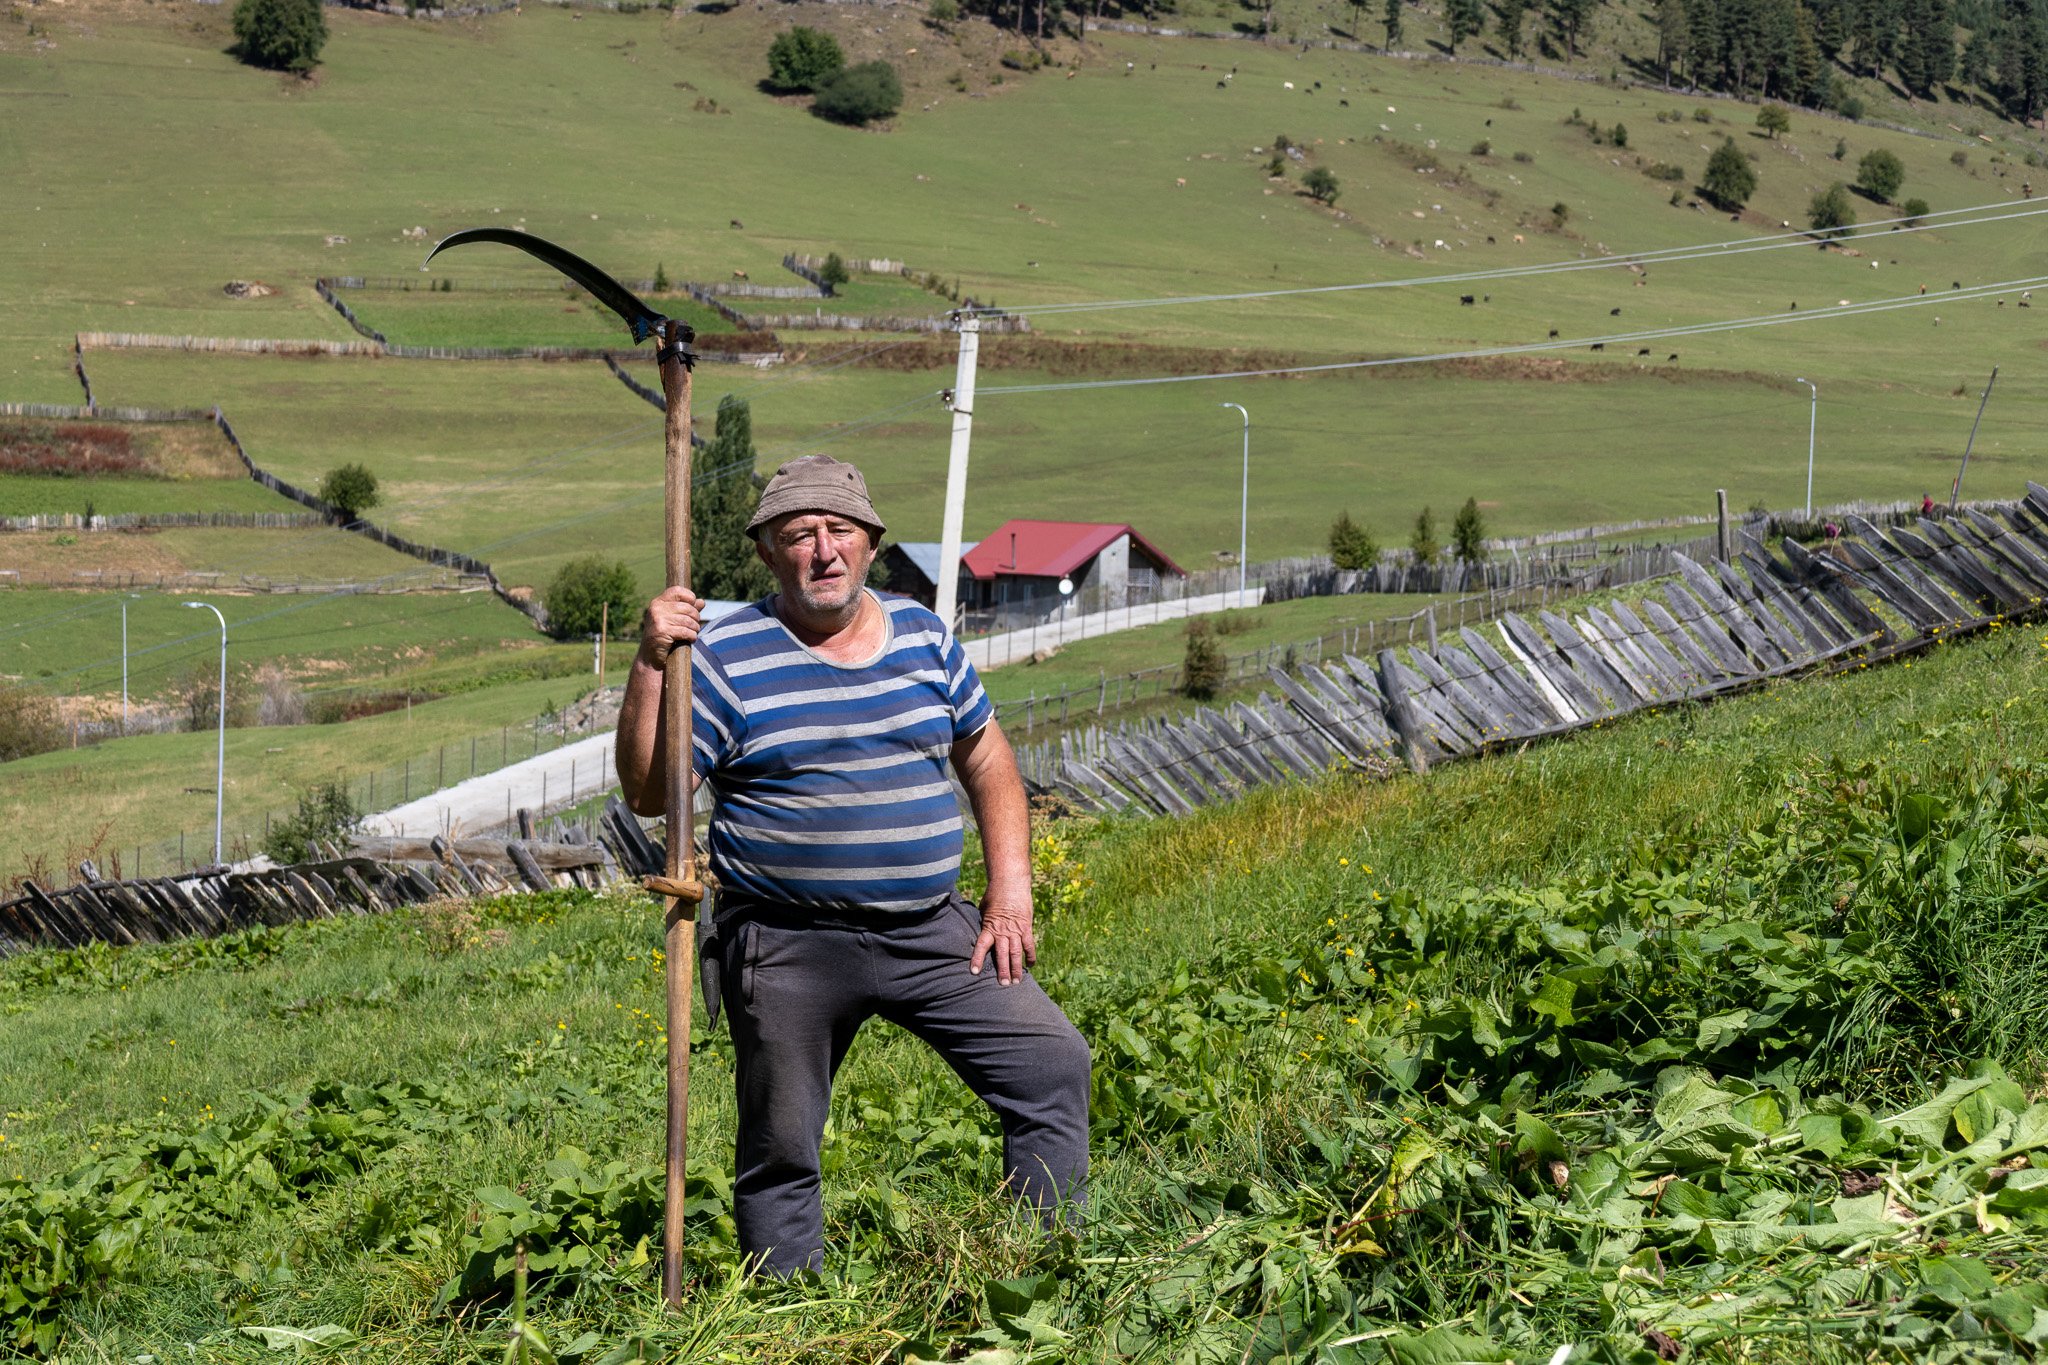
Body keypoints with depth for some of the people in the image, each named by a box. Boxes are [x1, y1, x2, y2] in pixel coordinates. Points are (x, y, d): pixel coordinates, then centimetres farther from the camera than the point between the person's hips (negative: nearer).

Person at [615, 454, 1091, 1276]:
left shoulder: (922, 637, 8)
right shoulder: (726, 655, -5)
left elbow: (987, 759, 18)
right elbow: (648, 791, -9)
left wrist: (1010, 891, 8)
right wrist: (651, 667, -21)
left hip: (933, 931, 4)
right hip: (790, 948, -4)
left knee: (1052, 1062, -1)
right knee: (780, 1150, 3)